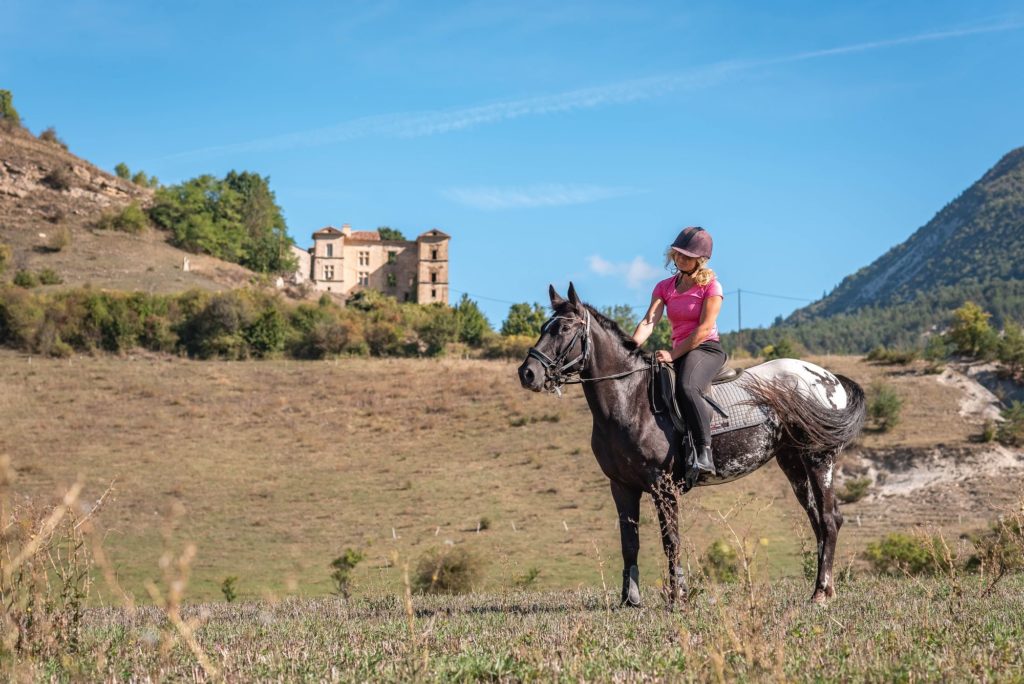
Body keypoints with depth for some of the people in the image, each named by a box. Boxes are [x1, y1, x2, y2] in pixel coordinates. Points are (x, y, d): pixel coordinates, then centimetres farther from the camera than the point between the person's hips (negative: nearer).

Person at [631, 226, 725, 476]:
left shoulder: (710, 286, -3)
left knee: (687, 388, -36)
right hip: (679, 354, 7)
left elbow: (704, 329, -12)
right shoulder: (665, 287, 12)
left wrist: (672, 354, -18)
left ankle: (704, 454, -39)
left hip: (707, 349, -7)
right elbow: (649, 322, -1)